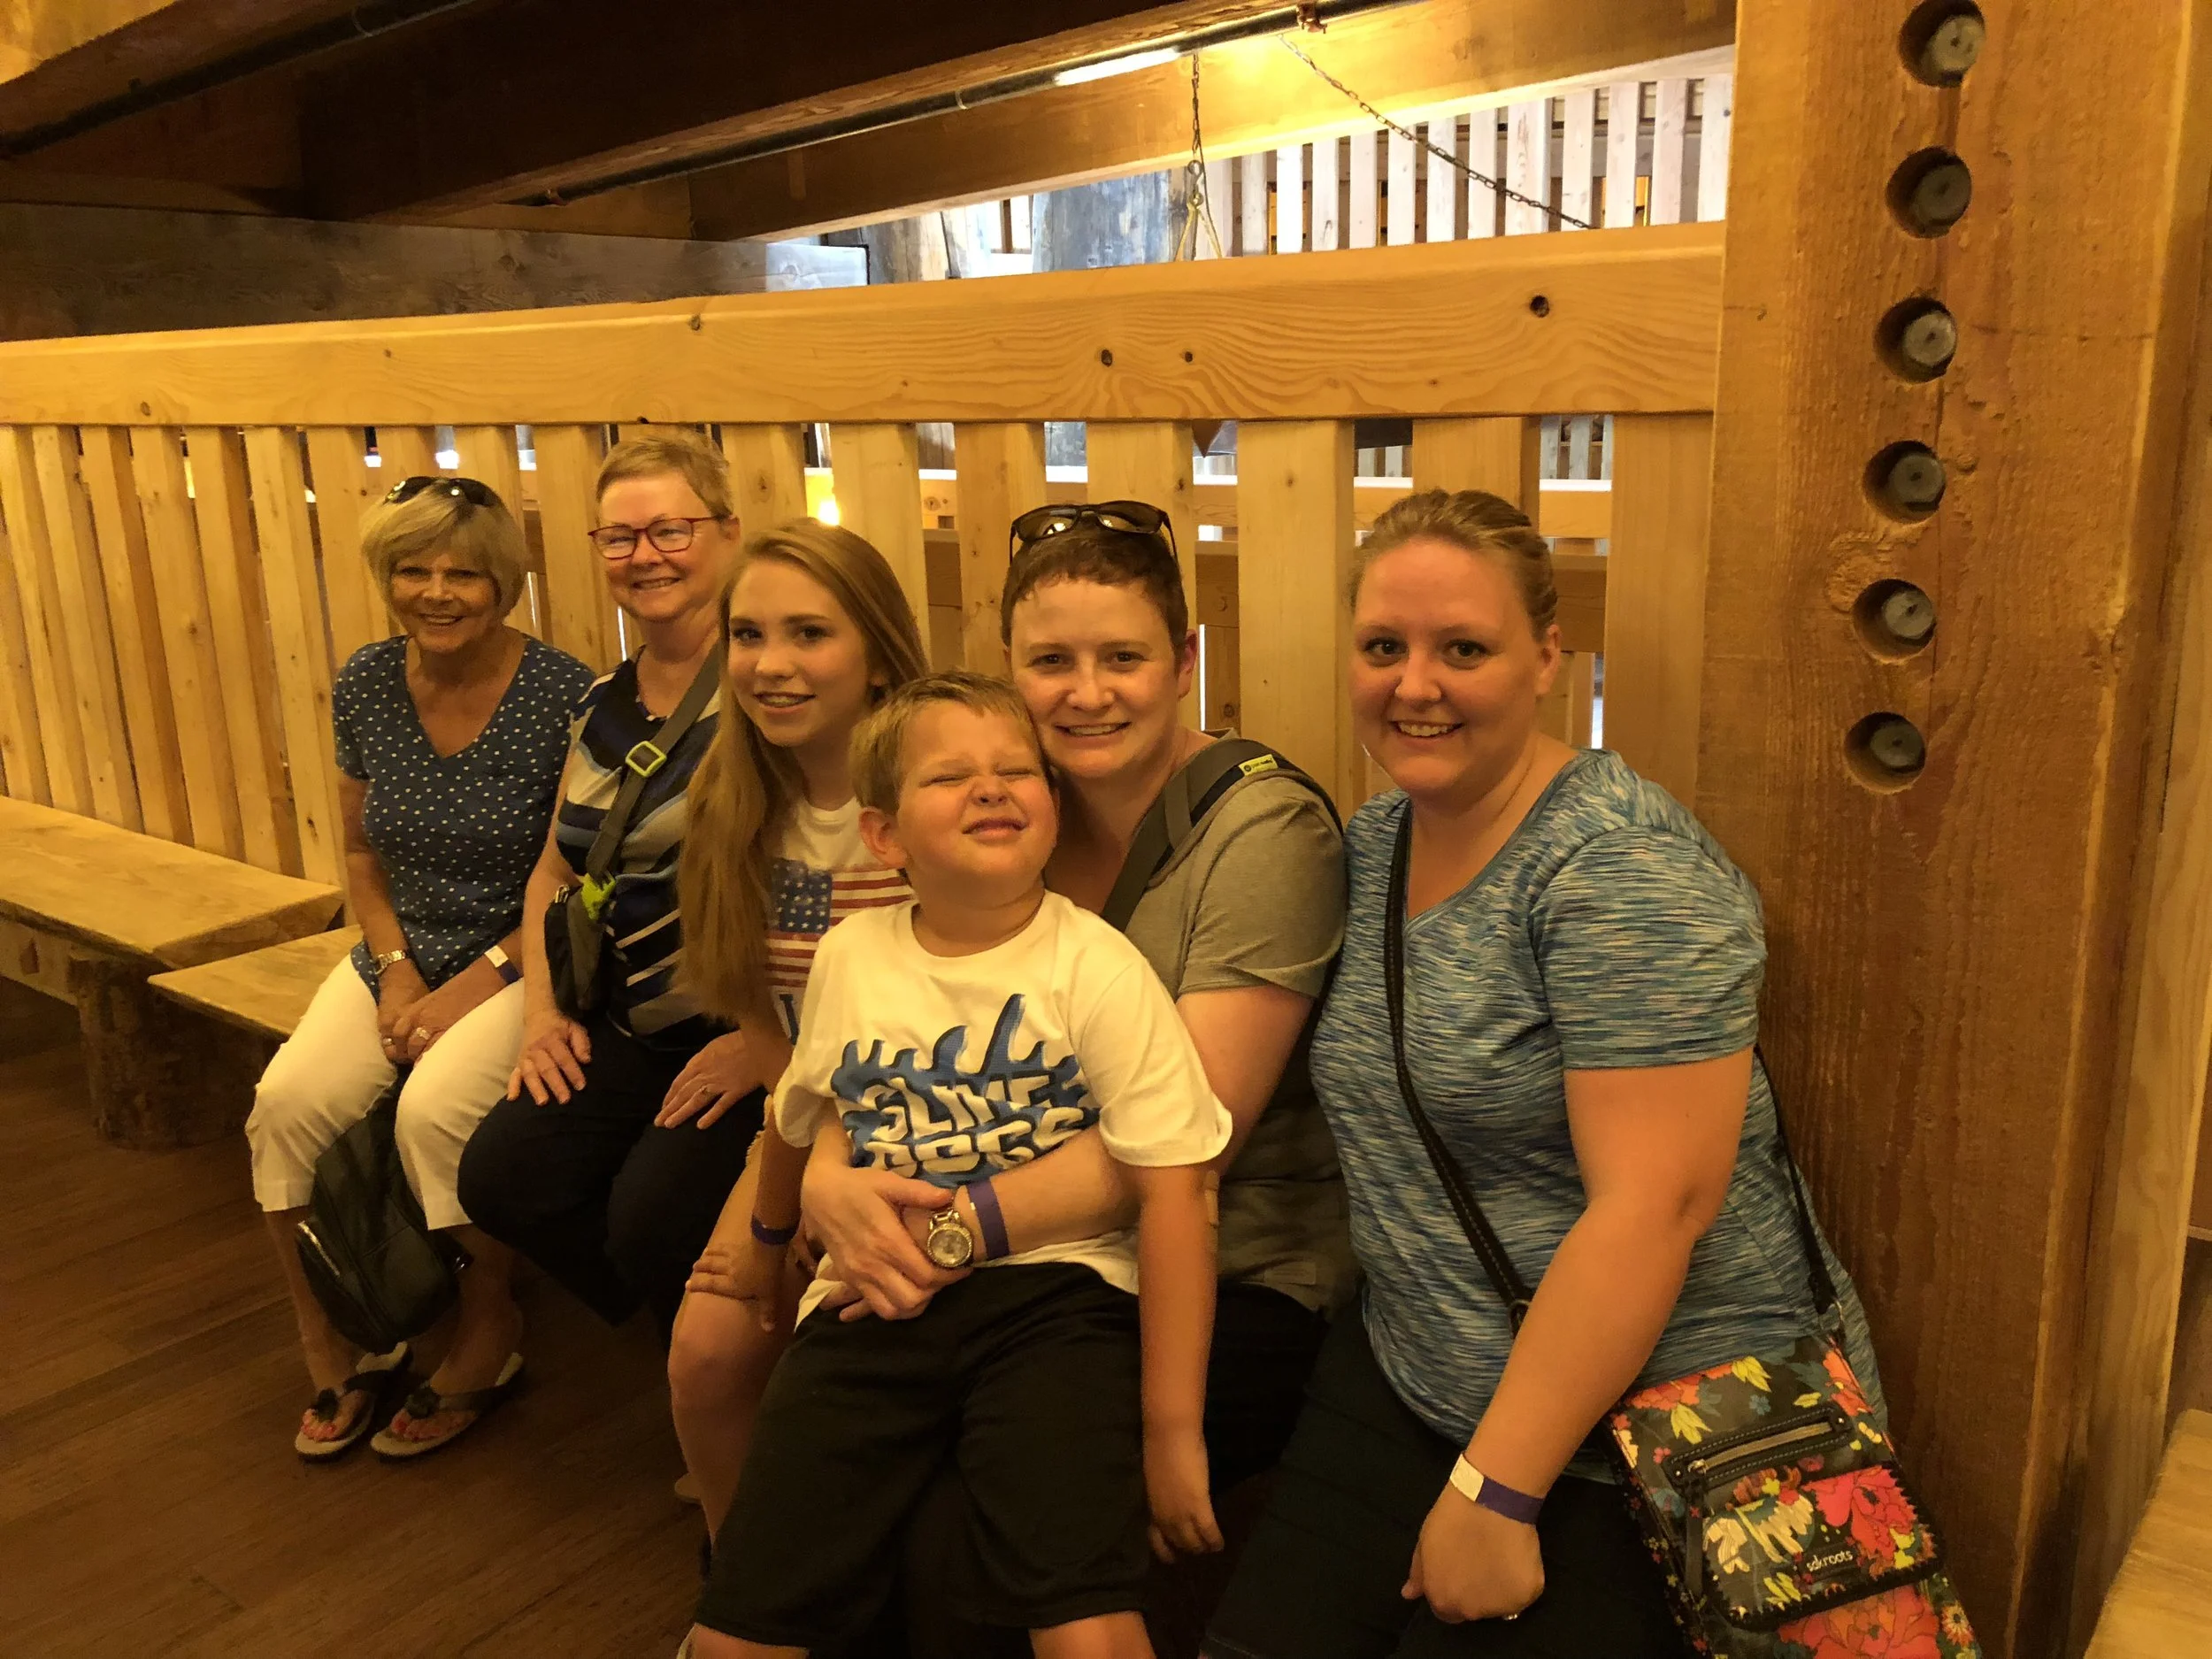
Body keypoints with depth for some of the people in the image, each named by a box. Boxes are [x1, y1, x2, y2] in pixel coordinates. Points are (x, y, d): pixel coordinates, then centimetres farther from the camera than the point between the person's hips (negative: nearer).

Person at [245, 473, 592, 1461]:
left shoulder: (562, 696, -14)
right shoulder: (365, 685, 2)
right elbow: (361, 850, 12)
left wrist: (478, 982, -14)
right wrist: (395, 966, -2)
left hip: (522, 959, -5)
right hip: (402, 951, 5)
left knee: (435, 1111, -28)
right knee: (287, 1102, -18)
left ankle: (489, 1336, 0)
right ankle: (334, 1353, 4)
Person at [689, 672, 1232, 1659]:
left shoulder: (1097, 968, -8)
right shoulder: (848, 957, 4)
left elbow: (1171, 1191, -10)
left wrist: (1173, 1429, -10)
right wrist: (769, 1246, 41)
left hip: (1051, 1294, -3)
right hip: (874, 1304, 4)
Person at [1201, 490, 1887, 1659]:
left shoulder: (1617, 867, -18)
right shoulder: (1371, 845, 5)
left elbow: (1653, 1205, -23)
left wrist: (1496, 1492, -21)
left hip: (1633, 1424, -6)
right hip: (1414, 1379, 6)